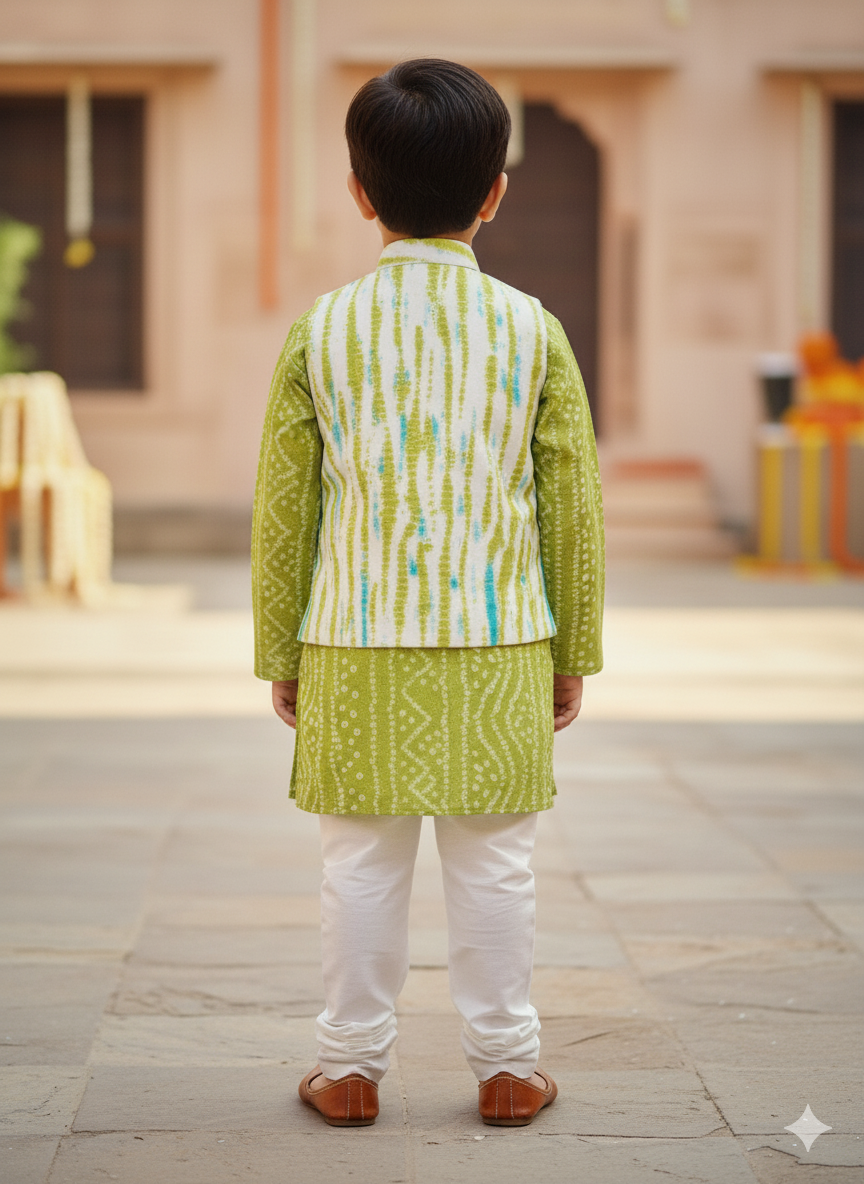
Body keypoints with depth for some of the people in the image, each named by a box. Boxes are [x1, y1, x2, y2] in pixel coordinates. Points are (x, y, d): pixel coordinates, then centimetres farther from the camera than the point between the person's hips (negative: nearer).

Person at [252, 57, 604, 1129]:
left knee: (363, 864, 9)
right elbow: (572, 504, 1)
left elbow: (284, 507, 1)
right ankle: (505, 1066, 17)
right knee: (493, 862, 9)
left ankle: (351, 1068, 16)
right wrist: (574, 653, 11)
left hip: (356, 648, 0)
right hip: (498, 647, 0)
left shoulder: (322, 330, -3)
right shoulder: (531, 329, -3)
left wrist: (280, 656, 10)